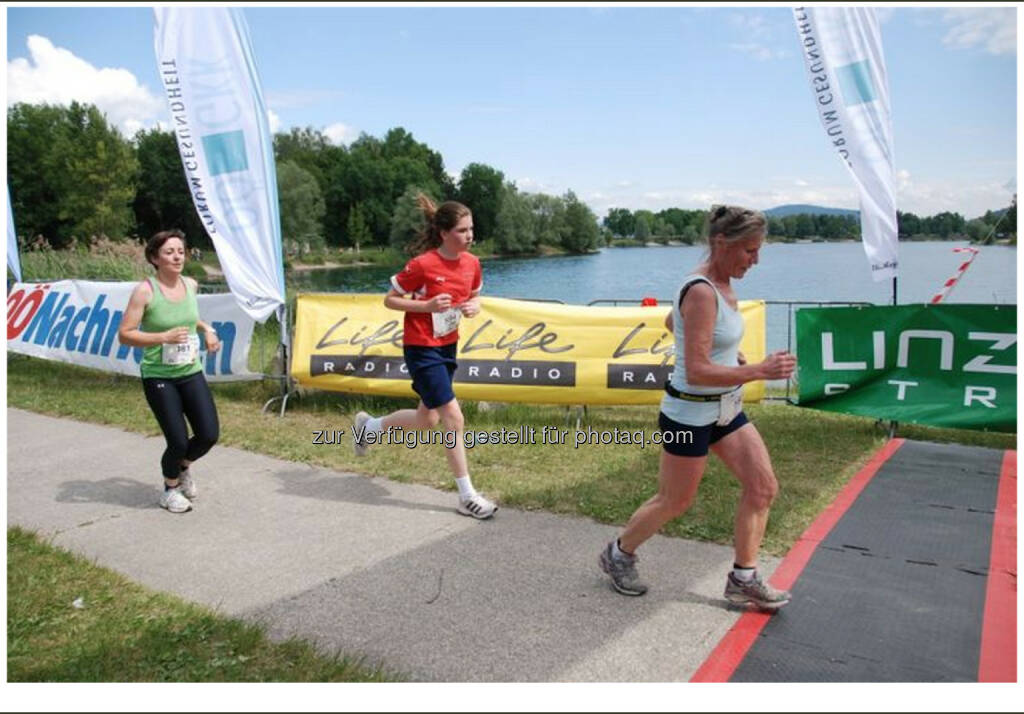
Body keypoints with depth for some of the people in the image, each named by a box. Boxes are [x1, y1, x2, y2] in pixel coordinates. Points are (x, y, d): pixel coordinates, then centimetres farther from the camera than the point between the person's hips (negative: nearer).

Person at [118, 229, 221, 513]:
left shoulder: (190, 285, 3)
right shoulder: (145, 291, -13)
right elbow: (125, 335, -14)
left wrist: (206, 329, 8)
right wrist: (164, 336, -24)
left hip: (191, 373, 5)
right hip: (158, 377, -5)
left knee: (209, 435, -3)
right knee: (178, 441, -6)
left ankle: (184, 466, 33)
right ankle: (170, 489, 27)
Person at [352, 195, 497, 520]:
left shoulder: (471, 263, -1)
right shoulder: (422, 264, -19)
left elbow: (474, 295, 16)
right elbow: (390, 299, -10)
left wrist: (474, 306, -7)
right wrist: (427, 305, -24)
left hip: (448, 346, 8)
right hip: (421, 348, -7)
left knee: (427, 419, 16)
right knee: (454, 417, -9)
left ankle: (369, 425, 42)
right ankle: (467, 497, 2)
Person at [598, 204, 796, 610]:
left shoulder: (720, 284, 4)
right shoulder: (701, 293, -24)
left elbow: (671, 323, 20)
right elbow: (697, 372, -28)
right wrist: (760, 371, -30)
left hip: (725, 408, 9)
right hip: (690, 414, -9)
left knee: (763, 486, 7)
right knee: (674, 503, 8)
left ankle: (743, 580, 19)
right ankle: (618, 554, 32)